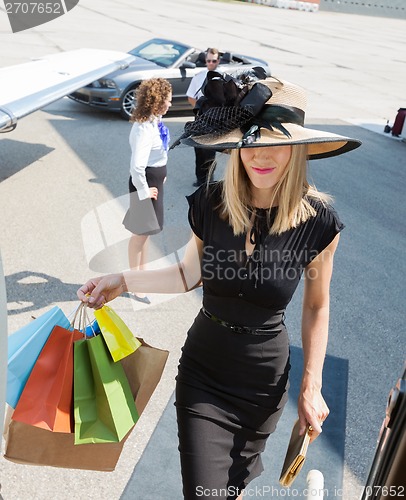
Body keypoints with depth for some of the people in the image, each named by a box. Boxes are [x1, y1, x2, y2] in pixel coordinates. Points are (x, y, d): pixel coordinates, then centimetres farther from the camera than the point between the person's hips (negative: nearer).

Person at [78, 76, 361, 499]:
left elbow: (316, 307, -4)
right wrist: (122, 282, -6)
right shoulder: (209, 205, -14)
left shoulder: (318, 221, -16)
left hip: (265, 380, 0)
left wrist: (311, 387, -3)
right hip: (202, 372, 0)